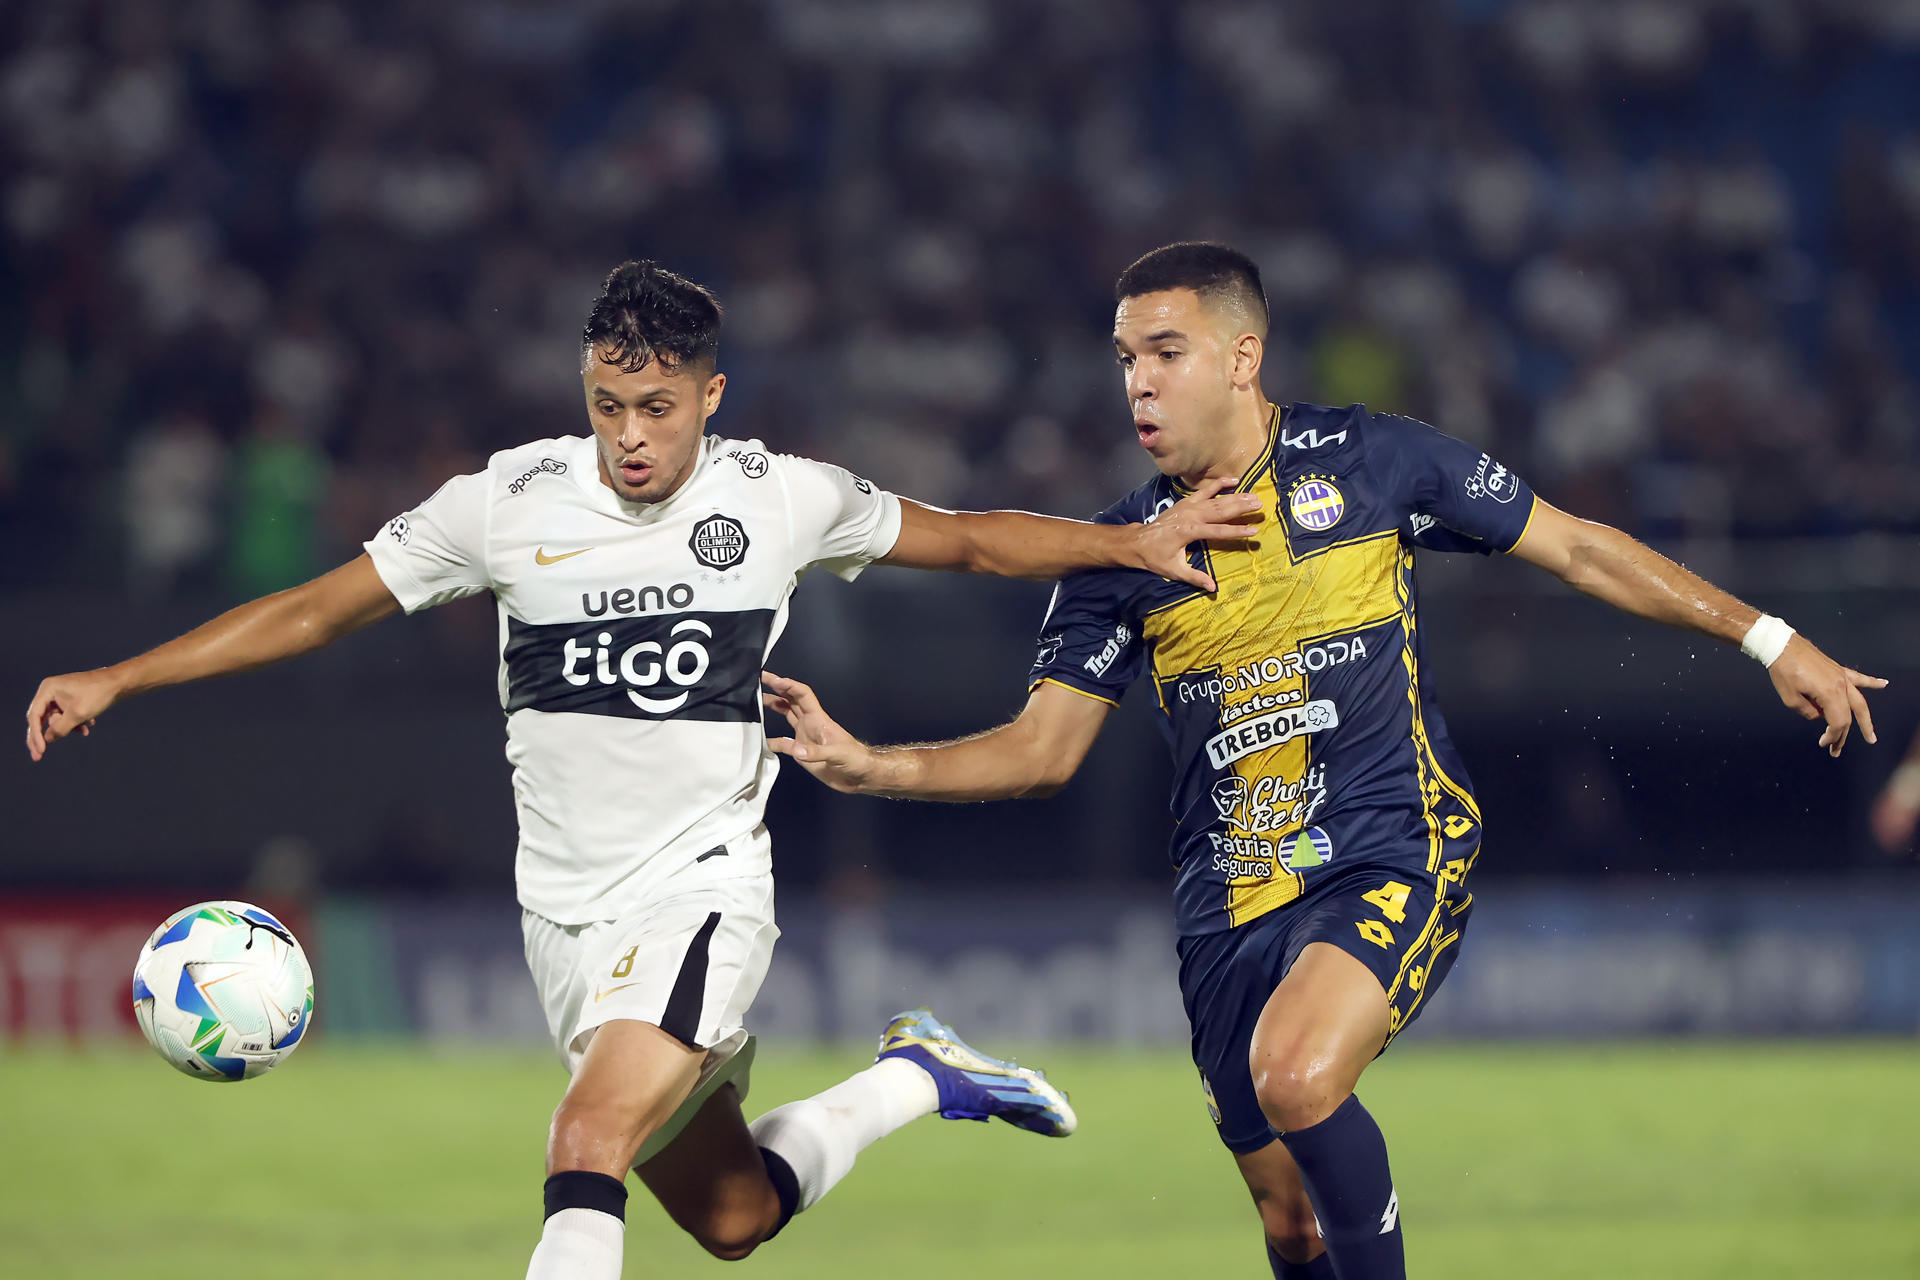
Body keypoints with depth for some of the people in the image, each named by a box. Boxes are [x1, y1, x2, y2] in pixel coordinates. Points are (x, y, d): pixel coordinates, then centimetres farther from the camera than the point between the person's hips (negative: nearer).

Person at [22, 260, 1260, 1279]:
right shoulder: (509, 503, -4)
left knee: (587, 1150, -26)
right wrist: (116, 680, -5)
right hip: (568, 914, 3)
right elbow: (316, 610, 2)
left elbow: (968, 539, 11)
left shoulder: (783, 498, -4)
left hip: (704, 889, -3)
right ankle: (916, 1078, 39)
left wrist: (1136, 541, -1)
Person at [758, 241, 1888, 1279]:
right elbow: (1043, 748, 8)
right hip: (1232, 907, 4)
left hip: (1394, 858, -4)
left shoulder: (1370, 460, -2)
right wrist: (868, 766, -8)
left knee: (1294, 1074, -31)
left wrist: (1770, 641, 5)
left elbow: (1579, 548, 6)